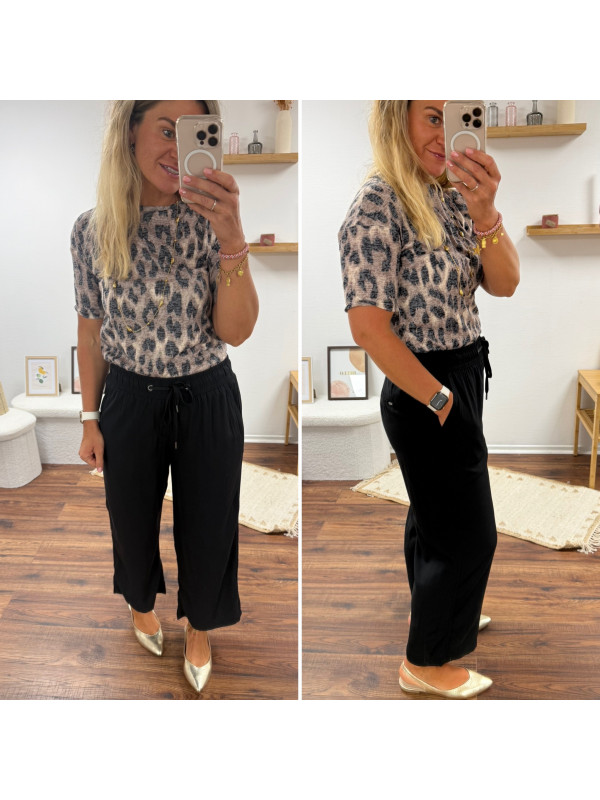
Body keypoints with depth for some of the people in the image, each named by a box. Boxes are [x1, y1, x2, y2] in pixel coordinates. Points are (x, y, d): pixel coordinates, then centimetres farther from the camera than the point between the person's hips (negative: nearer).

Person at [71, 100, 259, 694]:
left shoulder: (209, 217, -13)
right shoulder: (92, 230, -10)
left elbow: (235, 331, -20)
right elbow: (91, 330, 1)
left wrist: (232, 238, -33)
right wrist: (91, 418, 4)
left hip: (207, 400, -1)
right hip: (129, 399, 1)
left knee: (206, 526, 14)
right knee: (132, 516, 21)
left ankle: (198, 626, 45)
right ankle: (142, 601, 55)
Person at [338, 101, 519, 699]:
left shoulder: (449, 197, 3)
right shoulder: (377, 206, -21)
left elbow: (504, 285, -5)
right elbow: (370, 328, -24)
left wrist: (484, 213, -23)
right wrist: (441, 400, -16)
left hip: (465, 375, 8)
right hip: (422, 390, -8)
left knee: (435, 508, 25)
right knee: (468, 531, 4)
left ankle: (434, 608, 49)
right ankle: (426, 663, 24)